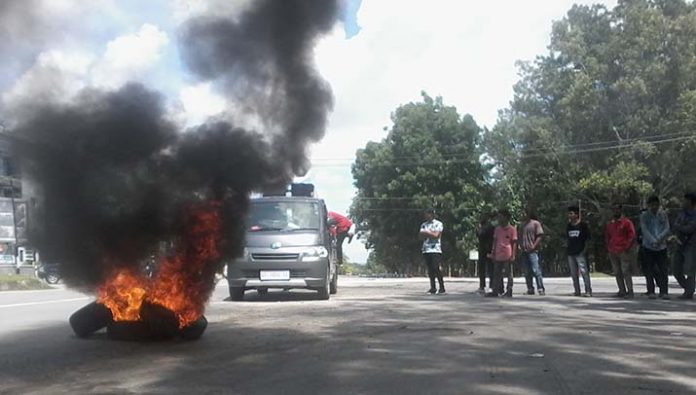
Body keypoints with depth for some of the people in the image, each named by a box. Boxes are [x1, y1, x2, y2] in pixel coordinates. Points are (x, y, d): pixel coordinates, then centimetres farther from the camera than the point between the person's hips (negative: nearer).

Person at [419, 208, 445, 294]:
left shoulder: (438, 224, 1)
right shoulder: (424, 225, 17)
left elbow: (436, 235, -11)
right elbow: (421, 236, 5)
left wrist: (426, 232, -3)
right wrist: (430, 233, -8)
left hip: (435, 249, -5)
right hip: (426, 249, 5)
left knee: (436, 269, -11)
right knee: (430, 269, 3)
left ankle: (442, 287, -5)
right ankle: (432, 288, 7)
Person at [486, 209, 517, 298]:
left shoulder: (512, 229, -4)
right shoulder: (497, 229, 12)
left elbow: (514, 243, -4)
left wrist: (513, 255, -9)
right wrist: (493, 253, 10)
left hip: (507, 256, -6)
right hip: (498, 256, 6)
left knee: (509, 274, 2)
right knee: (496, 274, 8)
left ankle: (509, 292, 6)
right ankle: (495, 291, 13)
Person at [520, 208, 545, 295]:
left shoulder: (536, 223, -1)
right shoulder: (523, 225, 18)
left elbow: (539, 236, -7)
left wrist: (533, 246, -15)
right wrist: (521, 245, 6)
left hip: (532, 251, -7)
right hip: (524, 251, 7)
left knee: (536, 270, -14)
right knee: (527, 272, 8)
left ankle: (541, 289, -13)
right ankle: (530, 289, 13)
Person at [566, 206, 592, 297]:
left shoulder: (583, 225, -2)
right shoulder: (568, 226, 13)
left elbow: (587, 239, -2)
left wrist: (584, 250, -9)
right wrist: (567, 248, 9)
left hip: (580, 253, -6)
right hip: (570, 253, 6)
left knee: (584, 272, -11)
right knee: (573, 274, 8)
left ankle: (588, 291, -7)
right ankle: (577, 291, 14)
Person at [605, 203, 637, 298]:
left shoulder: (627, 222, -2)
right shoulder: (610, 224, 16)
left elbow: (632, 235, -6)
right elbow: (607, 237, 26)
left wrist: (627, 247, -11)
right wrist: (609, 248, 15)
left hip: (624, 252, -6)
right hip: (613, 253, 6)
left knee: (626, 272, -10)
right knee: (617, 273, 7)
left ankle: (630, 291, -7)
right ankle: (622, 291, 13)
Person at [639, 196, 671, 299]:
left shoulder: (663, 215, 8)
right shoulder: (644, 215, 1)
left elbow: (667, 229, 0)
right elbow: (644, 230, -9)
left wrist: (660, 238, -18)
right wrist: (653, 241, -23)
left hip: (662, 246, 1)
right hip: (648, 246, -1)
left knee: (663, 269, -2)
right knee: (649, 270, 0)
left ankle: (664, 292, 2)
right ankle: (651, 292, 6)